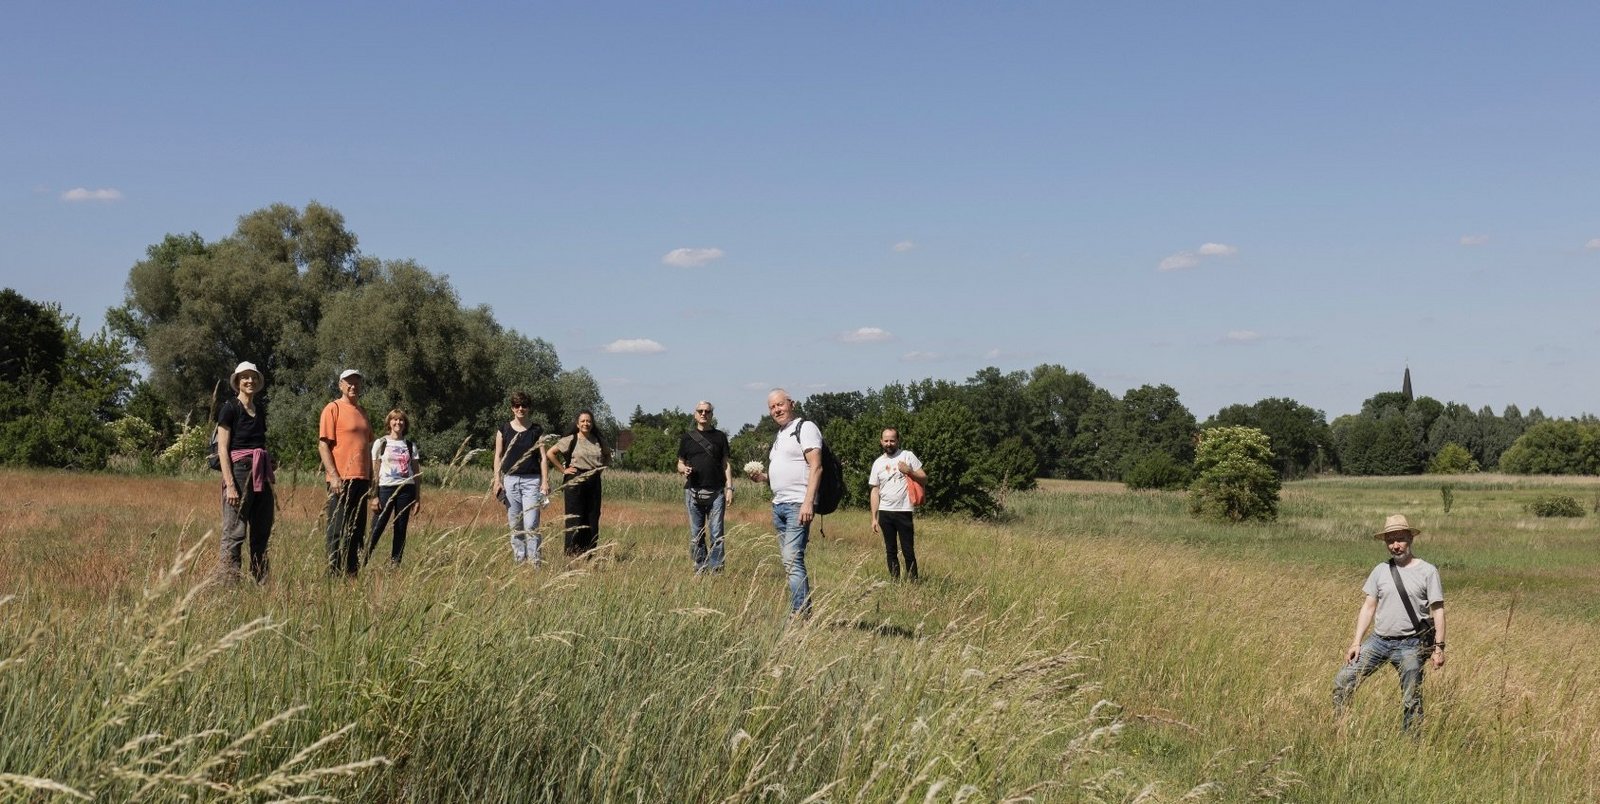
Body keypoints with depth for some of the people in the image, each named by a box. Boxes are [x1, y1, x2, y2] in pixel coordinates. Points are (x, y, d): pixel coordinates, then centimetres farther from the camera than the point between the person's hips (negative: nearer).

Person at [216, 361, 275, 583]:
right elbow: (223, 449, -9)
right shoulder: (230, 408, -4)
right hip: (239, 470, -7)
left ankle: (261, 582, 13)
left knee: (261, 532, 8)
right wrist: (230, 485, -16)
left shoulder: (260, 409, 16)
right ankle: (229, 582, -5)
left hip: (261, 474, 7)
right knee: (234, 532, -7)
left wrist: (270, 481, 16)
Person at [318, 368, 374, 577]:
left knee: (357, 530, 9)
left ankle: (351, 573, 14)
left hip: (360, 479, 7)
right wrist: (334, 476, -18)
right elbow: (323, 445, -10)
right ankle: (333, 573, -1)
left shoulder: (362, 412, 18)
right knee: (338, 529, -5)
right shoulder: (333, 409, -4)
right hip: (341, 479, -7)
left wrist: (370, 479, 17)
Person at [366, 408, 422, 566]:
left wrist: (418, 498, 6)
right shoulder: (380, 443, 4)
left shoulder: (411, 445, 12)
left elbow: (416, 473, 11)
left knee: (401, 530, 2)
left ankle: (395, 564, 5)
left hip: (406, 489, 3)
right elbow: (374, 472, 2)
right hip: (386, 488, -3)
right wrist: (374, 496, -5)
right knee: (377, 529, -10)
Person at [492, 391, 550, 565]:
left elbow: (543, 458, 4)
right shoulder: (503, 430, 8)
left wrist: (545, 482, -5)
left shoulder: (537, 431, 5)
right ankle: (518, 557, 12)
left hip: (532, 481, -2)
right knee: (514, 524, 5)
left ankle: (535, 561, -10)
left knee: (531, 524, -11)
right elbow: (498, 456, 8)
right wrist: (497, 481, 0)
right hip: (510, 480, 2)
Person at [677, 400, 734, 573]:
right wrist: (684, 469, -9)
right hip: (693, 492, 1)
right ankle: (700, 570, 8)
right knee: (696, 535, 2)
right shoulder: (687, 438, 12)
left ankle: (716, 570, -5)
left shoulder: (720, 437, 11)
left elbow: (726, 465, 9)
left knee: (716, 534, -6)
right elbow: (680, 464, 15)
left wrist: (730, 488, -1)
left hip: (716, 492, -1)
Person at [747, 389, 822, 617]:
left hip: (798, 505, -9)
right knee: (789, 561, 8)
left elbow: (815, 467, -15)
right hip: (779, 505, 10)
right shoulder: (780, 435, 22)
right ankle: (805, 611, 11)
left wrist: (808, 502, -24)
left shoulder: (805, 428, -5)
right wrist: (764, 477, 11)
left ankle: (799, 614, -18)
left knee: (792, 560, -17)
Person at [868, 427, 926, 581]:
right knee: (890, 551, 8)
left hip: (904, 512, -3)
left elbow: (924, 479, 2)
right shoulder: (878, 463, 8)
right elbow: (875, 491, 9)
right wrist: (874, 518, 4)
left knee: (908, 551, -3)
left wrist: (909, 471, -17)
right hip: (885, 512, 3)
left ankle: (913, 581, 3)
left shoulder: (908, 456, 0)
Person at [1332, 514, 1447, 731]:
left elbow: (1438, 610, -4)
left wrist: (1439, 647, -10)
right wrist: (1356, 642, 3)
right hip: (1378, 640, 4)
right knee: (1342, 680, -4)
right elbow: (1368, 607, 8)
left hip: (1410, 646, -4)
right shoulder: (1380, 570, 7)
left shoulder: (1427, 571, -3)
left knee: (1411, 701, 1)